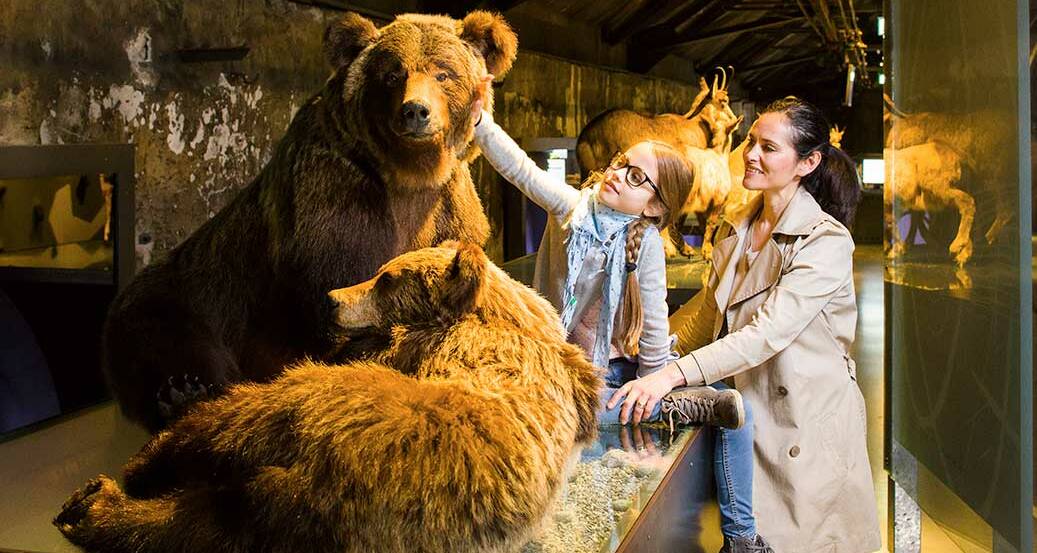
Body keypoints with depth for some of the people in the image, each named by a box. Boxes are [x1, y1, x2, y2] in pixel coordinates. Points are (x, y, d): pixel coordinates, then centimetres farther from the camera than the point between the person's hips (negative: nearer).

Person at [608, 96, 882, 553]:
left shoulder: (826, 241, -16)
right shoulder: (736, 231, 7)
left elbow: (768, 333, -27)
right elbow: (708, 311, 16)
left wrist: (672, 374, -35)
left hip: (807, 425, -6)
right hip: (747, 417, 6)